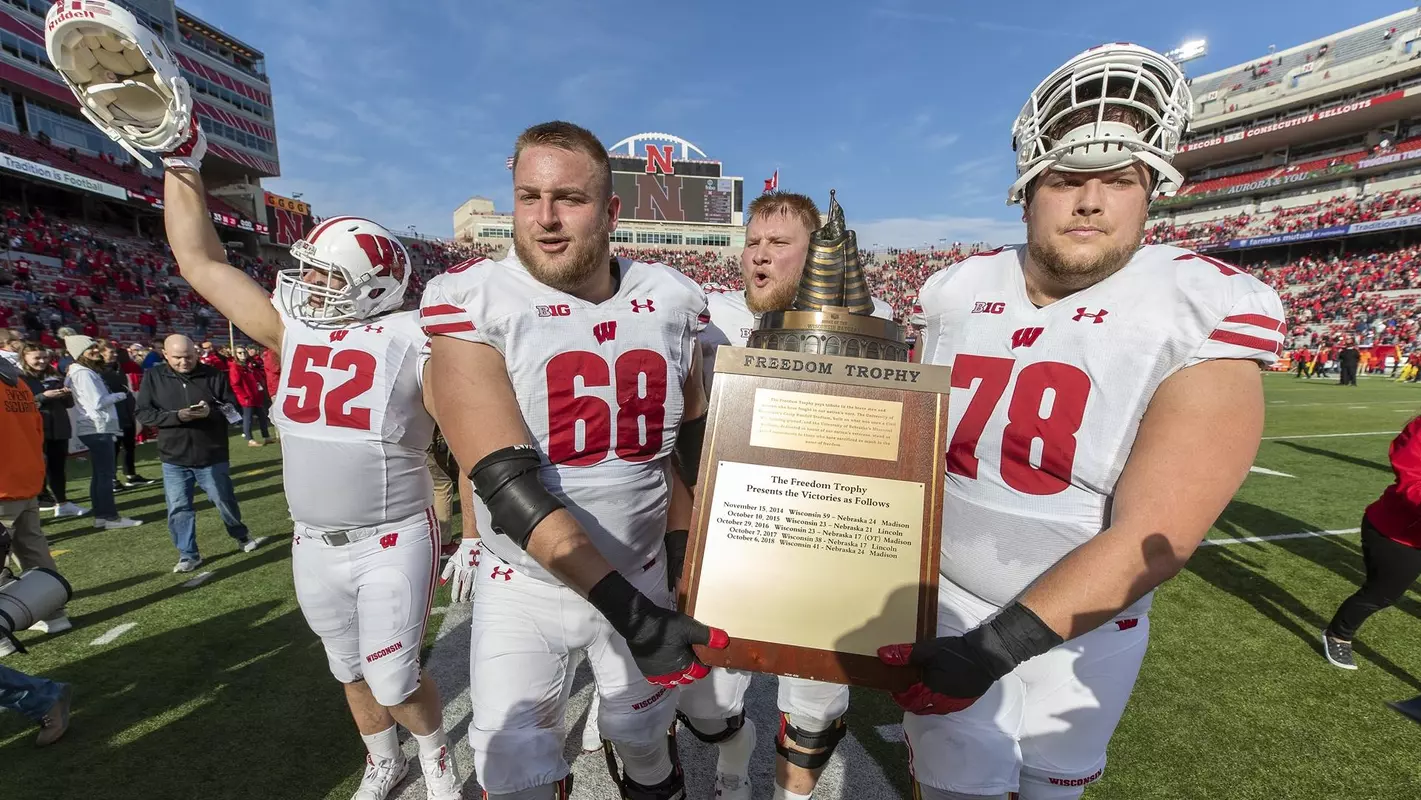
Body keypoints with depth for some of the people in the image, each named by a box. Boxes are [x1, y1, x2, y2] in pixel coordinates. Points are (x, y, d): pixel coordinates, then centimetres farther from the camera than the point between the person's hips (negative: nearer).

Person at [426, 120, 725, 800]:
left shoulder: (671, 301, -7)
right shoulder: (473, 303, -17)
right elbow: (506, 483, -24)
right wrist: (622, 605, -29)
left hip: (642, 573, 3)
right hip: (524, 586, -2)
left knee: (646, 745, 22)